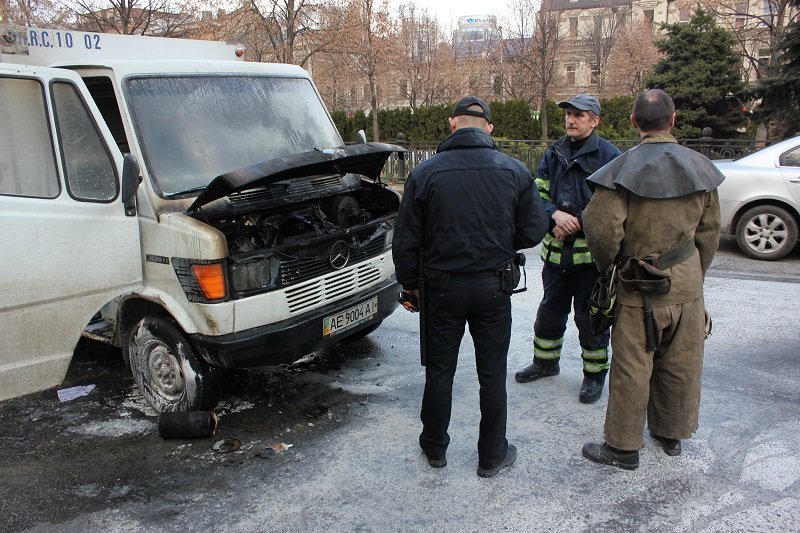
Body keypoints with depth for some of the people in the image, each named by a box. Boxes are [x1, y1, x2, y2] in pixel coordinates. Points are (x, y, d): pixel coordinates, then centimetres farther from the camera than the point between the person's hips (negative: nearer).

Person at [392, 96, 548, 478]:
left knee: (439, 371, 14)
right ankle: (492, 456, 25)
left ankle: (435, 447, 31)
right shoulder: (514, 171, -5)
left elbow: (406, 239, -5)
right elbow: (533, 231, -3)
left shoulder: (425, 173, -8)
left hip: (443, 287, 0)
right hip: (493, 288, 1)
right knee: (492, 374, 13)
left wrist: (410, 283, 9)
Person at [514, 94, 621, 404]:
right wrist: (556, 215, -13)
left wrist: (577, 223, -15)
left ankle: (595, 374, 22)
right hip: (556, 250, 5)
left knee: (590, 316, 5)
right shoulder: (554, 154, 10)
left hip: (592, 252, -5)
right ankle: (545, 361, 37)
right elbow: (538, 195, 7)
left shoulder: (608, 155, -7)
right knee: (550, 310, 18)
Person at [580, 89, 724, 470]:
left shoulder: (626, 167, -13)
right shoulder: (699, 167, 3)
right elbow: (710, 231, 9)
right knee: (681, 363, 16)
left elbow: (601, 227, -20)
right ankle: (672, 433, 34)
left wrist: (610, 265, -1)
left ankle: (623, 446, 15)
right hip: (687, 282, 5)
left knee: (632, 366, 4)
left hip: (639, 285, -4)